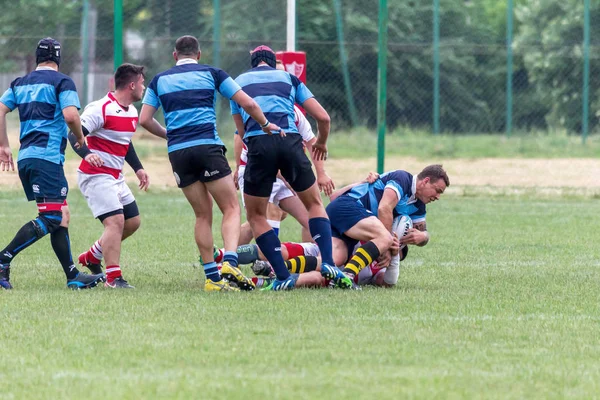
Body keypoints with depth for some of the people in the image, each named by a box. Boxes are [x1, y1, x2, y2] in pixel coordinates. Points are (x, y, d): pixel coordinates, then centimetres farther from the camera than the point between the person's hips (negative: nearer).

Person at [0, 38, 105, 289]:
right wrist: (80, 139, 2)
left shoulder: (20, 83, 17)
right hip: (47, 157, -8)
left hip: (25, 157, 8)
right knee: (50, 218, -11)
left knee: (61, 216, 12)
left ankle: (73, 276, 12)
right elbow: (70, 115, -16)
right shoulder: (61, 82, -3)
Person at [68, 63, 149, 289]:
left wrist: (138, 168, 19)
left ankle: (91, 257, 26)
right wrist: (87, 154, -41)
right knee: (116, 221, -19)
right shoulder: (102, 109, -18)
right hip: (96, 175, -10)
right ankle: (113, 277, -18)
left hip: (116, 177, 10)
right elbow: (74, 134, -24)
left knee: (132, 222, 12)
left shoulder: (132, 112, 12)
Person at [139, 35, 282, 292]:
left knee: (203, 215, 11)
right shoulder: (212, 73, 9)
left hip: (177, 152, 3)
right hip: (207, 146, -3)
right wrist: (265, 124, 23)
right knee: (231, 209, 1)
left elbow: (144, 119, 9)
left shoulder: (159, 80, 15)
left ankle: (212, 277, 6)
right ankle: (230, 262, -22)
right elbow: (248, 103, 6)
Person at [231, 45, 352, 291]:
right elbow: (323, 117, 18)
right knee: (314, 204, 19)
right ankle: (328, 263, -1)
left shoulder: (239, 82, 25)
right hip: (290, 141, 1)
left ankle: (283, 277, 1)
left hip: (258, 143, -1)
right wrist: (321, 143, 38)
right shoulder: (289, 79, 24)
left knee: (255, 215, 12)